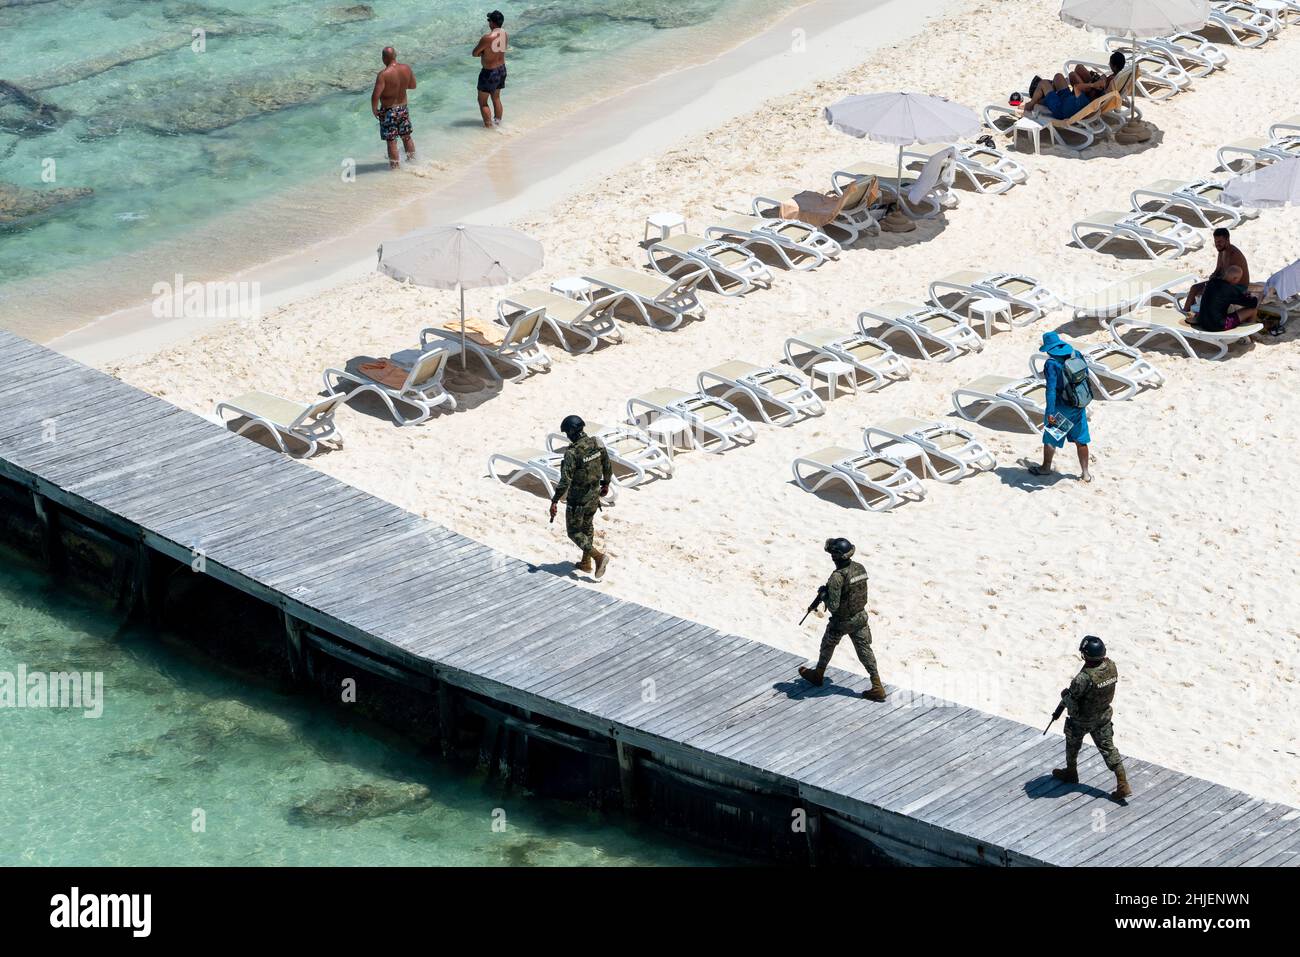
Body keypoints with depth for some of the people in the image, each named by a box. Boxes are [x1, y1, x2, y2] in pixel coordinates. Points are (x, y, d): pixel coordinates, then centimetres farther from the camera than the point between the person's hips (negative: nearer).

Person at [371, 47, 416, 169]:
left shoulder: (384, 74, -25)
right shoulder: (406, 68, -8)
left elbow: (375, 96, -28)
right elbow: (413, 85, 9)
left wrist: (374, 110, -12)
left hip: (388, 110, -6)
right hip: (403, 107, 6)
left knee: (391, 140, 6)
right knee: (407, 137, 22)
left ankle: (395, 166, 13)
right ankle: (412, 160, 35)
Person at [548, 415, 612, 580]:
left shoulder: (572, 452, -26)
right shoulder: (598, 444, -7)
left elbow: (565, 480, -27)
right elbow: (608, 468, 6)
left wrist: (555, 501, -20)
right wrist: (606, 484, 23)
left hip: (578, 499, -7)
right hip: (594, 495, 7)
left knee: (574, 532, 9)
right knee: (587, 526, 25)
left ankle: (598, 556, -6)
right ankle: (586, 562, 33)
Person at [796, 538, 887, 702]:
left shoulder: (837, 576, -29)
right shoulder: (860, 568, -6)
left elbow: (833, 606, -29)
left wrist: (824, 593, -9)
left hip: (842, 621, -5)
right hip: (860, 616, 5)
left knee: (827, 646, 21)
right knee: (865, 651, 9)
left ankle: (818, 675, 42)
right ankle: (877, 687, 5)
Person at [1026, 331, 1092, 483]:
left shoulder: (1052, 363, -20)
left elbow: (1051, 389, -24)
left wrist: (1050, 412, -23)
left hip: (1060, 407, -6)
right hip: (1079, 406, 6)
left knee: (1050, 439, 16)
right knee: (1080, 440, 15)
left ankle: (1046, 468, 33)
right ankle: (1085, 473, 22)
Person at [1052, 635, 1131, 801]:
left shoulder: (1085, 677, -36)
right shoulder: (1111, 666, -15)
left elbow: (1071, 699, -26)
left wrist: (1064, 693, -3)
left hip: (1082, 719, -5)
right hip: (1104, 715, 5)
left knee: (1073, 744, 23)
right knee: (1108, 748, 13)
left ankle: (1071, 773, 45)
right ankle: (1123, 784, 9)